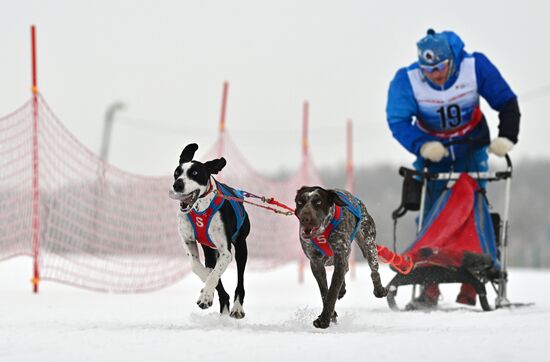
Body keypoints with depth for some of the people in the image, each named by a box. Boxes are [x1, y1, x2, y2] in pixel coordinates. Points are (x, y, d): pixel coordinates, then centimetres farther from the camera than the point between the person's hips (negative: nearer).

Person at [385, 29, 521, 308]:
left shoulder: (475, 66, -20)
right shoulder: (406, 80, -21)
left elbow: (507, 102, -10)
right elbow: (398, 122, -24)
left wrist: (506, 137, -24)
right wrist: (422, 146, -40)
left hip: (471, 150, 0)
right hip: (433, 153, 1)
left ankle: (471, 286, -7)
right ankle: (430, 287, -2)